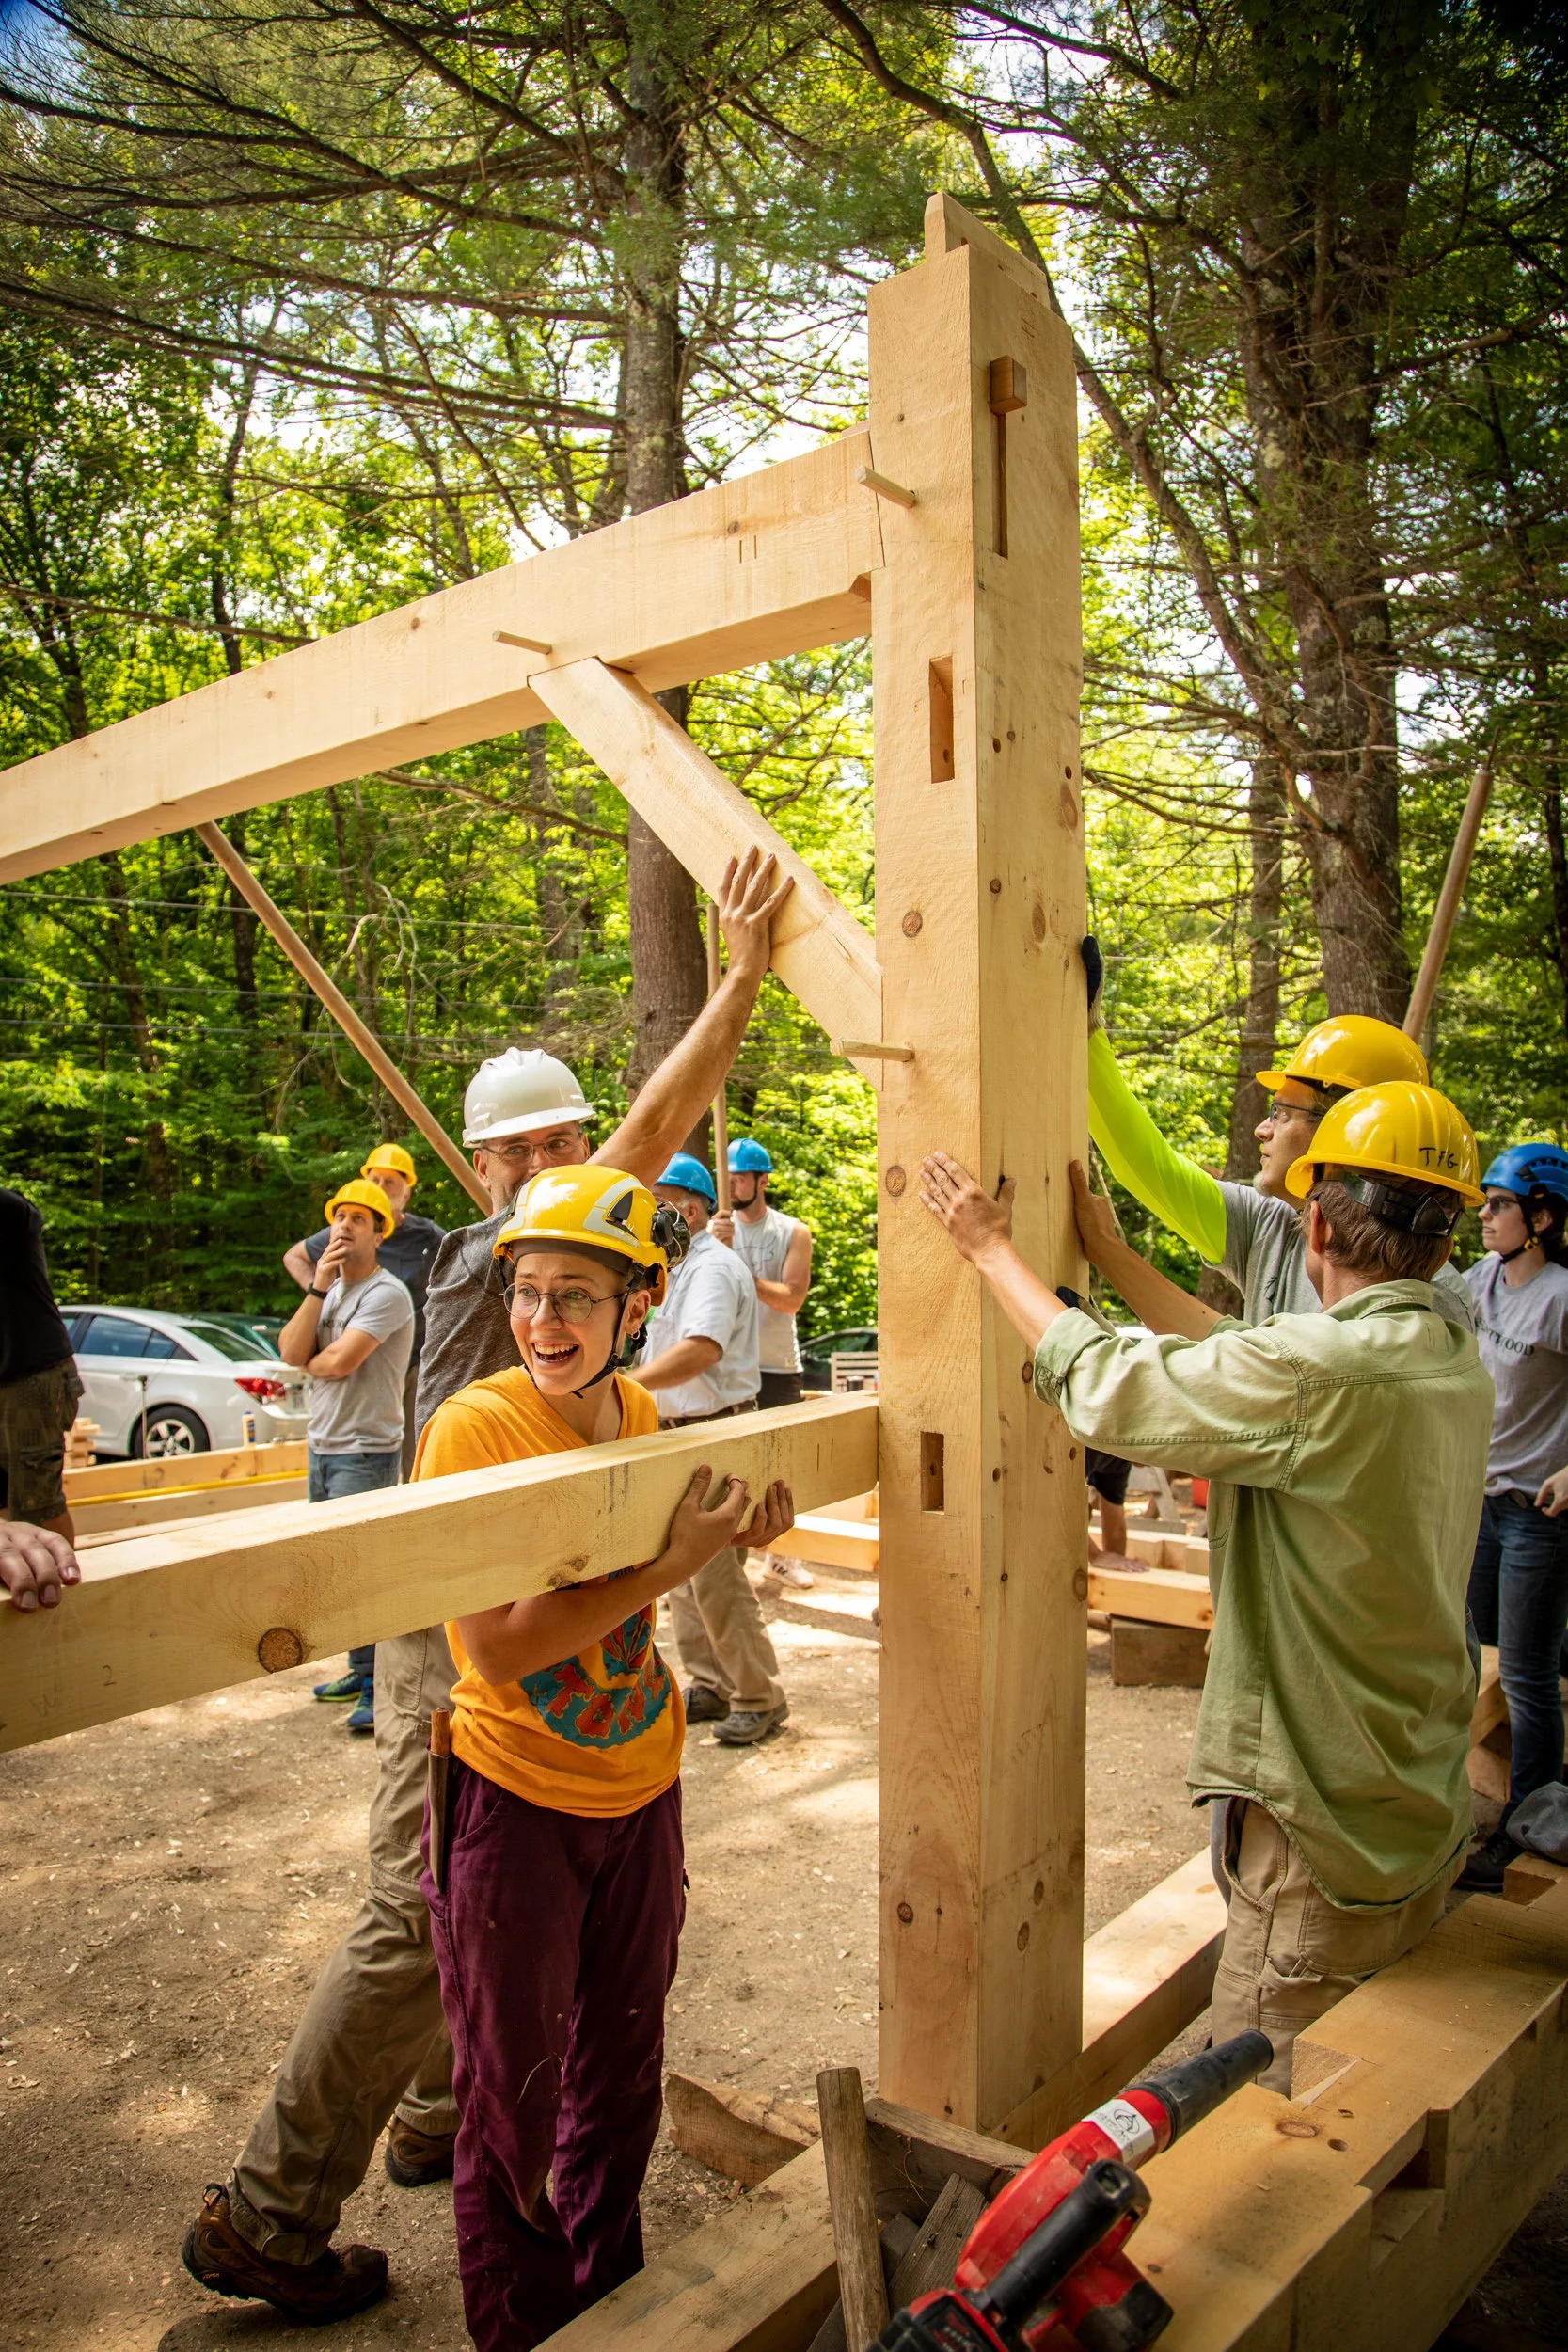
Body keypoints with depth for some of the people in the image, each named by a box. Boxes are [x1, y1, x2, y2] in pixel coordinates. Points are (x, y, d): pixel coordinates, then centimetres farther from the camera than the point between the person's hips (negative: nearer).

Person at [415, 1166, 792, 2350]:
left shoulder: (635, 1410, -4)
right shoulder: (475, 1424, -21)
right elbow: (498, 1648, -26)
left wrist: (727, 1530, -6)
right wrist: (674, 1564, -29)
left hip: (642, 1785, 6)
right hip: (517, 1799, -5)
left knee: (622, 2069, 22)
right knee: (513, 2095, 12)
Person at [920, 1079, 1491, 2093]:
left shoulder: (1323, 1368, -27)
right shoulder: (1458, 1365, 2)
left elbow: (1105, 1386, -18)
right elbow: (1225, 1362, 10)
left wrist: (993, 1248, -5)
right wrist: (1102, 1250, 17)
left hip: (1328, 1831, -9)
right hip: (1431, 1810, 9)